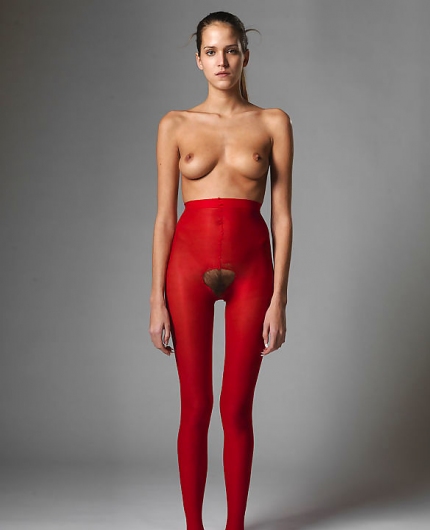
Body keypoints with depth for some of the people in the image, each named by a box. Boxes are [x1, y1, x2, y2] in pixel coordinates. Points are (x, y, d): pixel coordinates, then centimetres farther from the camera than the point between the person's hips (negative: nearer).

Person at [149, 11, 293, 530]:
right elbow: (164, 217, 3)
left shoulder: (273, 123, 4)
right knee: (195, 407, 4)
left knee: (237, 409, 5)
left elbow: (282, 215, 1)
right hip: (189, 263, 0)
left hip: (250, 267, 0)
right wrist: (157, 300, -3)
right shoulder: (176, 125, 5)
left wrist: (279, 300, -4)